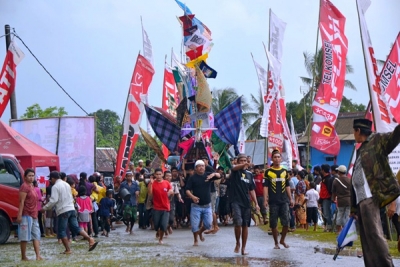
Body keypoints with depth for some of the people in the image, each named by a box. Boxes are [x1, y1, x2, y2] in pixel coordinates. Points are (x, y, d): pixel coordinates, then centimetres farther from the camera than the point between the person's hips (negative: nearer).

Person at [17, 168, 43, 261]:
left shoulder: (32, 187, 16)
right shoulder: (24, 186, -10)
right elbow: (21, 202, -16)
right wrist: (19, 215, -21)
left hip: (33, 216, 9)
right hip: (26, 215, -9)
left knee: (36, 236, 3)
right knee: (25, 237, -3)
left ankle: (38, 256, 0)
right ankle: (23, 257, 4)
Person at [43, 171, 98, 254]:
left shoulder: (55, 187, -8)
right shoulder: (67, 184, 15)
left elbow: (53, 200, -16)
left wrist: (45, 208, -6)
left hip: (62, 211, -7)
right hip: (71, 209, 7)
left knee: (61, 231, 4)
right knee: (76, 227, 7)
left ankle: (68, 250, 4)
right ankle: (90, 239, -9)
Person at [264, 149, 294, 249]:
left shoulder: (284, 171, 11)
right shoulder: (268, 172, 1)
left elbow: (287, 186, 16)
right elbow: (265, 186, -3)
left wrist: (290, 199, 11)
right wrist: (265, 200, -11)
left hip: (284, 201, 2)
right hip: (273, 202, -2)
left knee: (286, 222, -2)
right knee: (273, 223, 2)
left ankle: (282, 240, 18)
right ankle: (276, 243, 15)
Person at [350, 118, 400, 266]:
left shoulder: (376, 140, 5)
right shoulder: (360, 151, 25)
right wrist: (353, 208, 22)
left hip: (370, 196, -9)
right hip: (361, 199, 9)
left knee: (373, 233, -16)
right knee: (366, 238, 5)